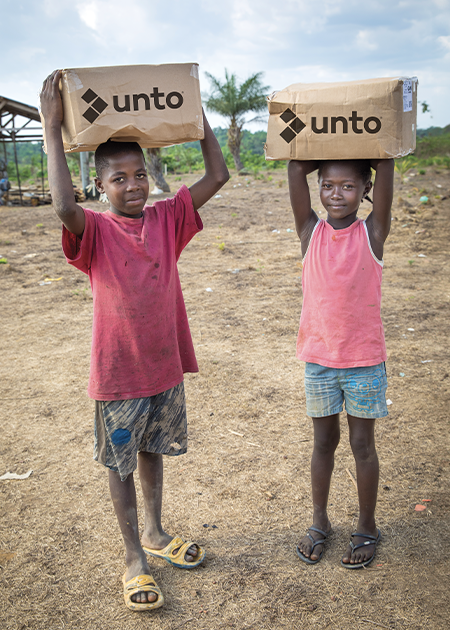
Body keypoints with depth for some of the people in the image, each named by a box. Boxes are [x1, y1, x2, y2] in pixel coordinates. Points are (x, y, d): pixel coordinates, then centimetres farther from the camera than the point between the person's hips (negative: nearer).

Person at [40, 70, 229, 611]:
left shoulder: (167, 219, -2)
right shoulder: (95, 231, -14)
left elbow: (217, 177, -6)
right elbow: (63, 207, -36)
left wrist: (196, 114, -6)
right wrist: (53, 127, -33)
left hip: (166, 367, 4)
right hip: (118, 375, -4)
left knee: (152, 451, 22)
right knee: (121, 463, 12)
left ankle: (154, 532, 43)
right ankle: (133, 555, 31)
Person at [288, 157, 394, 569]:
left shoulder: (372, 234, -7)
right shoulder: (310, 232, -2)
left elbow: (386, 166, -14)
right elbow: (296, 167, -9)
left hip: (365, 359, -2)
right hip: (318, 358, 2)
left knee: (362, 444, 11)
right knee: (323, 441, 16)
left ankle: (367, 528, 31)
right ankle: (319, 522, 34)